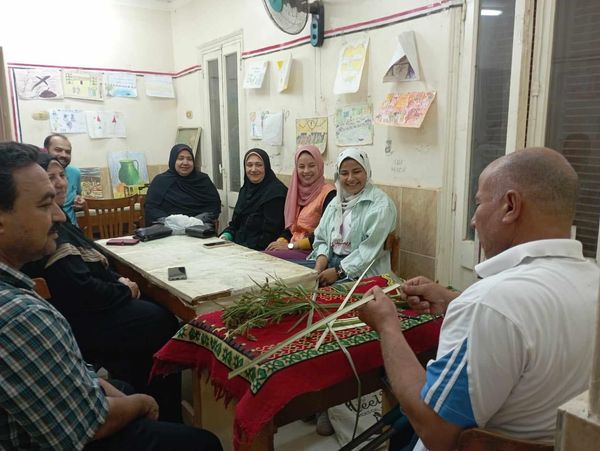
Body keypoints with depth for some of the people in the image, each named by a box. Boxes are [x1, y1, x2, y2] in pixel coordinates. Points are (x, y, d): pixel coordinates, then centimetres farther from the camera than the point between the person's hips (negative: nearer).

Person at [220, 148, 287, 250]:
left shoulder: (275, 192, -13)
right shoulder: (246, 189, 13)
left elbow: (270, 234, -17)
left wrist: (244, 247, -20)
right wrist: (226, 235, -1)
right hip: (238, 245, 8)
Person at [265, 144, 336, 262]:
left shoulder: (328, 194, -7)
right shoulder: (297, 192, 16)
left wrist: (291, 245, -14)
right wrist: (280, 241, -5)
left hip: (313, 252, -7)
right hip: (294, 250, 7)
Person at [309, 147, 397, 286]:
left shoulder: (380, 204, -6)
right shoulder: (336, 202, 15)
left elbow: (371, 249, -15)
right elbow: (321, 239, 13)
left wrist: (338, 272, -19)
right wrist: (319, 267, -6)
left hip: (363, 274, -5)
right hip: (330, 266, 5)